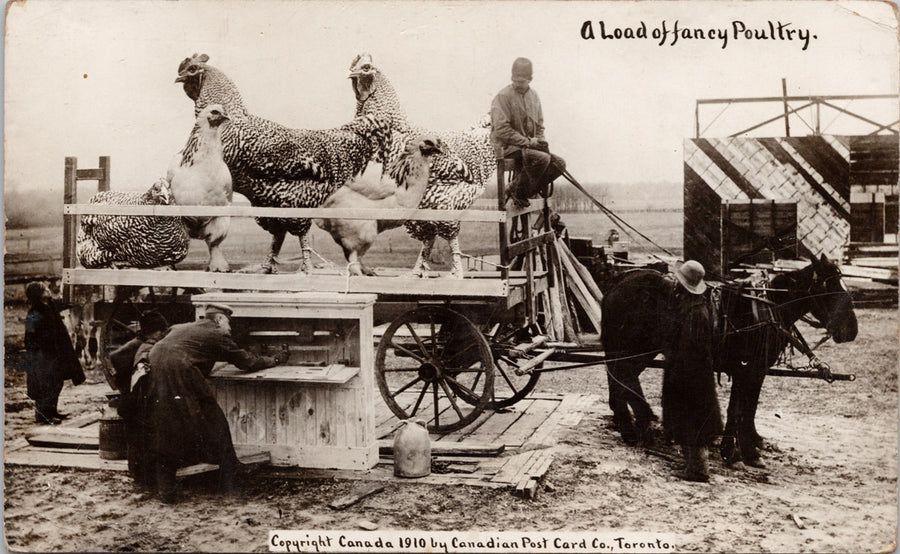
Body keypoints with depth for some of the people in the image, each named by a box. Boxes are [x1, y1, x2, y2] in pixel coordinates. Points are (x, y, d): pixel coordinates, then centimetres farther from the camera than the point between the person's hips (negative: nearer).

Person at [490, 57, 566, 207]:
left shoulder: (533, 95, 13)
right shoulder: (503, 97, -11)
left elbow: (539, 125, 21)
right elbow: (502, 130, -17)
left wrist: (539, 141, 0)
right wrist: (528, 142, -20)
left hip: (529, 145, 8)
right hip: (507, 146, -8)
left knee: (559, 163, -8)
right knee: (542, 158, -30)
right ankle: (516, 190, -11)